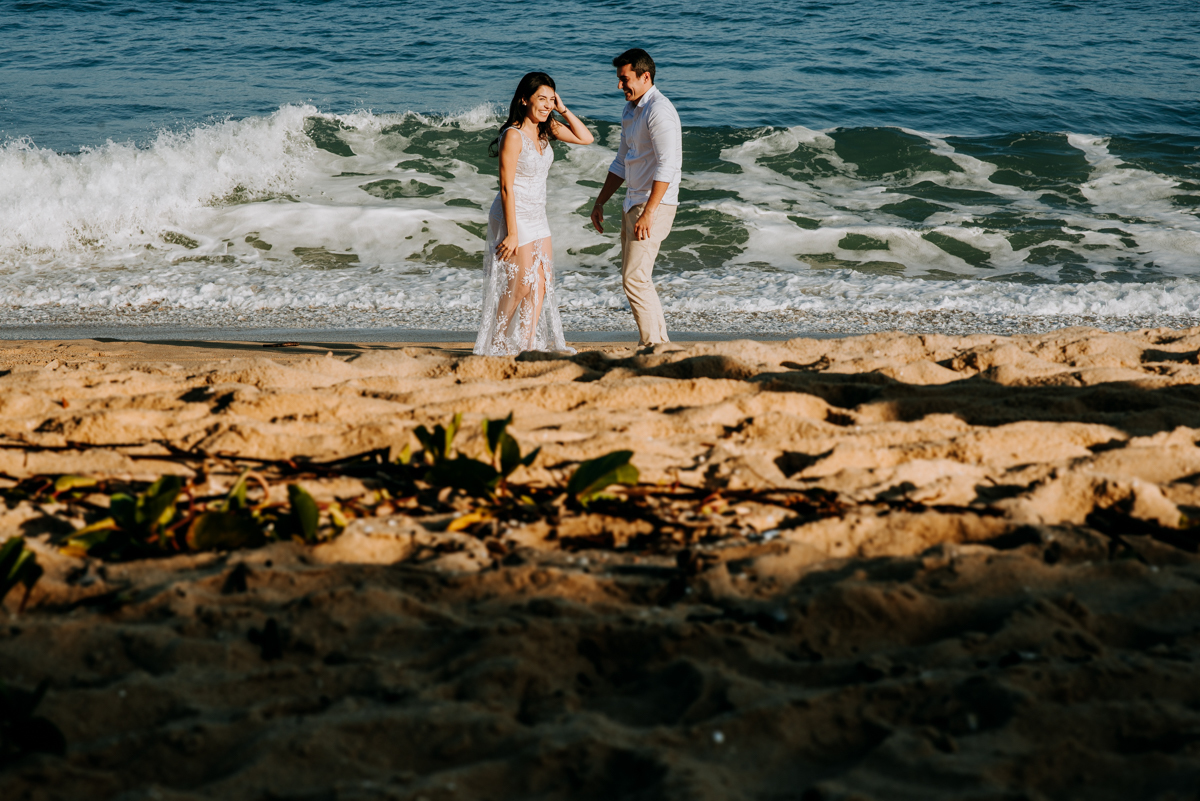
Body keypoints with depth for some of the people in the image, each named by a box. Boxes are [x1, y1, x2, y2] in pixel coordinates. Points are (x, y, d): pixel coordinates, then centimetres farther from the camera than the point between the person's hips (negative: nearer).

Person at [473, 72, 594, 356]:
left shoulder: (546, 128, 3)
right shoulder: (514, 135, -20)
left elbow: (586, 138, 5)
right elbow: (506, 187, -20)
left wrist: (563, 110, -6)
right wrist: (512, 233, -21)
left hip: (537, 215, 8)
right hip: (514, 215, -8)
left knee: (542, 281, 6)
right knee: (522, 284, -4)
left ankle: (528, 343, 11)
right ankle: (495, 342, 10)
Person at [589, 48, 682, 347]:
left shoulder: (659, 110, -16)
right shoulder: (631, 111, 15)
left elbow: (667, 166, -23)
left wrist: (648, 213, -26)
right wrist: (600, 203, 23)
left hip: (655, 205, -10)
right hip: (634, 203, 10)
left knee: (634, 278, -13)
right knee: (632, 276, 12)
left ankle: (653, 345, -9)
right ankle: (659, 340, 18)